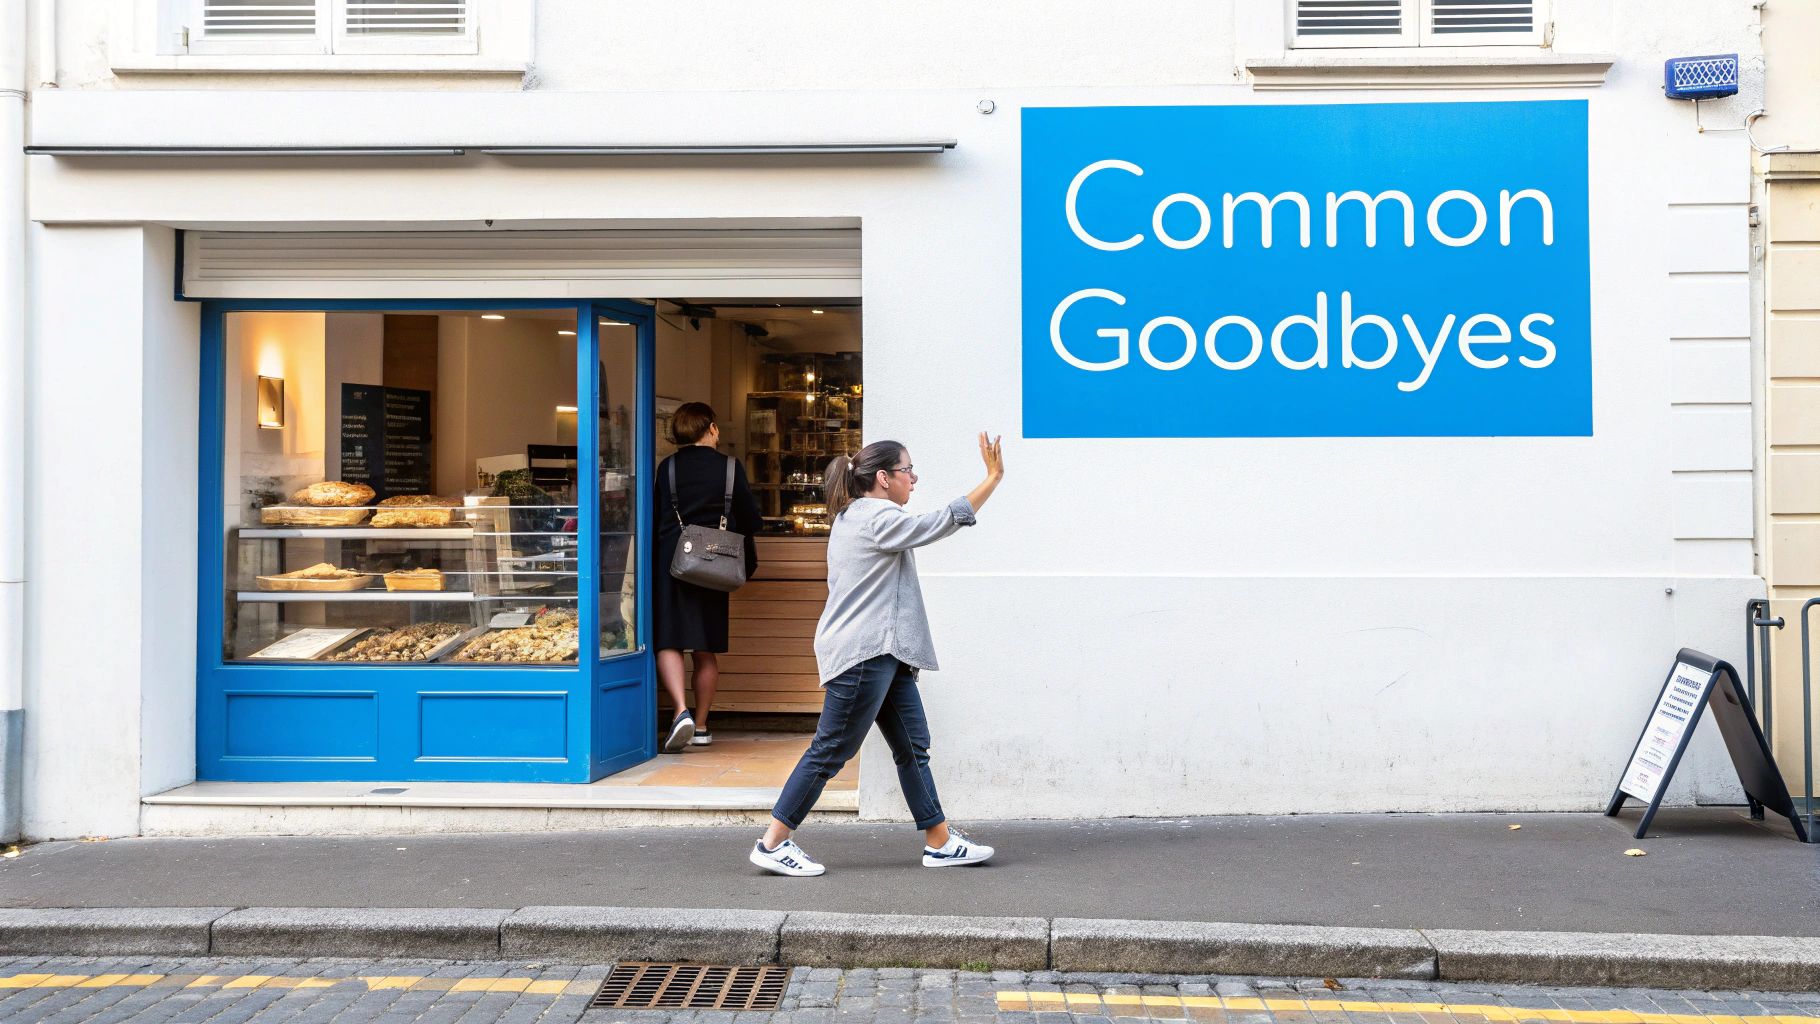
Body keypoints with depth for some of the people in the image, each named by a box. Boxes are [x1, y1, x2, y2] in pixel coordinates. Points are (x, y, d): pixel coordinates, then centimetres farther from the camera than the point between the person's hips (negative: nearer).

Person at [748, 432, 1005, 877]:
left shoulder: (854, 518, 19)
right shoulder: (878, 519, -13)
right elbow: (943, 521, -16)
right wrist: (993, 478, -12)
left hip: (886, 655, 11)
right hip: (862, 653, -11)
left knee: (913, 747, 10)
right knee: (831, 751, -5)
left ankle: (940, 841, 14)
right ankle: (772, 843, 1)